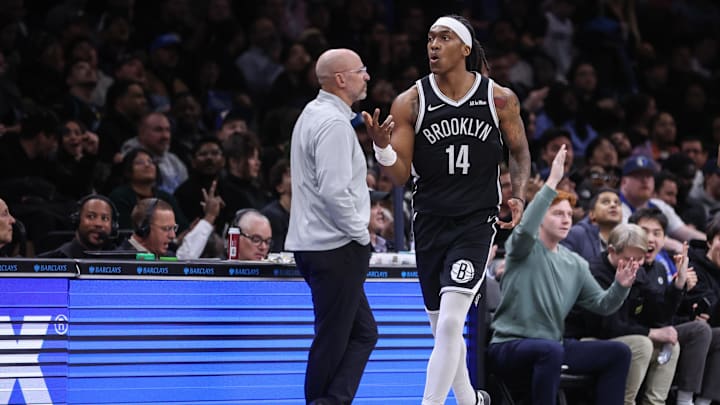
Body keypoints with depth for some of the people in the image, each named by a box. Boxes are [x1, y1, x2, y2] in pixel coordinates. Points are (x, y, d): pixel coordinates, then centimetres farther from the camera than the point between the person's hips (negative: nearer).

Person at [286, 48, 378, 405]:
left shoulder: (312, 114, 16)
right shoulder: (333, 123, -17)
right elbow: (334, 191, -25)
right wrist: (361, 234, -13)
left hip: (311, 242, 10)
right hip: (336, 246, -10)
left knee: (363, 333, 11)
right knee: (332, 339, -4)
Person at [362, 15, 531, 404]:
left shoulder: (500, 99, -4)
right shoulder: (410, 102, -4)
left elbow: (519, 150, 13)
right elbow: (400, 176, -2)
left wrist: (518, 197, -2)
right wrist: (381, 146, -22)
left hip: (476, 222, -2)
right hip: (430, 222, 2)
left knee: (450, 321, -17)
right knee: (442, 327, 12)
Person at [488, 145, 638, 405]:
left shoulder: (575, 264, 15)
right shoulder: (525, 249, -4)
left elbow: (601, 305, 11)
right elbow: (525, 229, -28)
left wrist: (620, 286, -11)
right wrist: (552, 182, -31)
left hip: (551, 348, 7)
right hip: (509, 347, -7)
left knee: (618, 352, -4)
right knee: (551, 349, -38)